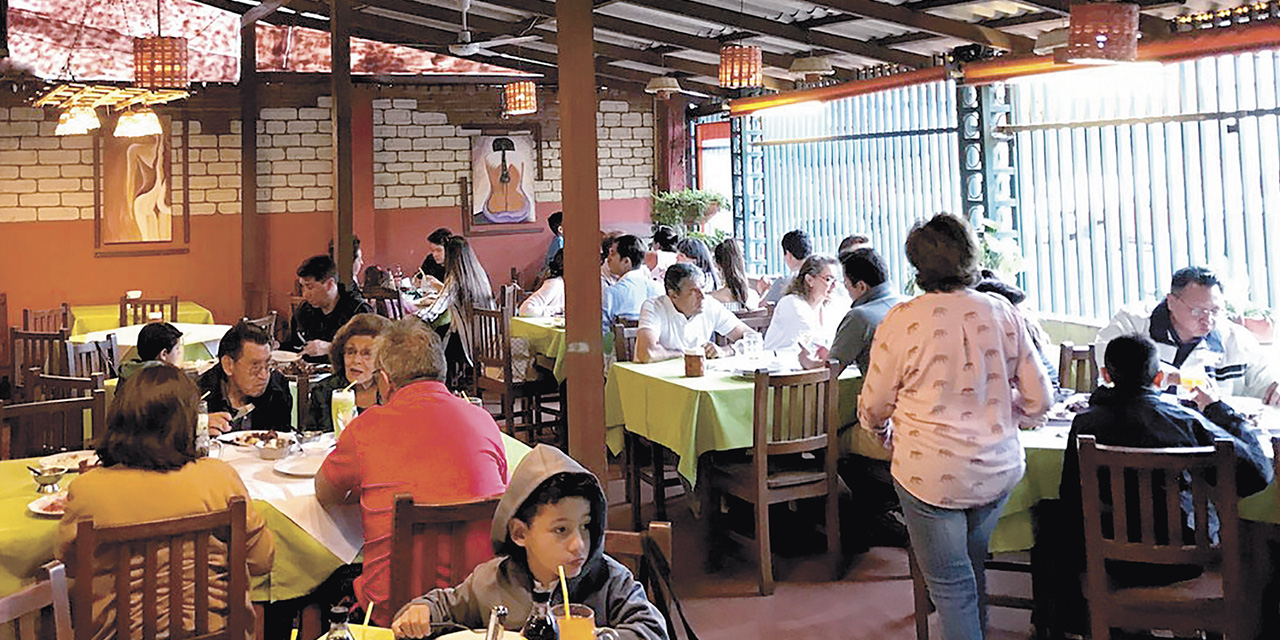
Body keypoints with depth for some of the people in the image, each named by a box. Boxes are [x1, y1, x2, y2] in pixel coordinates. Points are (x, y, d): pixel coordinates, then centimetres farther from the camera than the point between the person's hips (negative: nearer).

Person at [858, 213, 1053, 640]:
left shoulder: (902, 320, -12)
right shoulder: (1003, 313, -1)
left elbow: (873, 407, -3)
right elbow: (1039, 399, 5)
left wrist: (885, 435, 19)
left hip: (931, 476, -4)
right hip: (999, 471, 5)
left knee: (950, 583, 7)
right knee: (973, 564, 24)